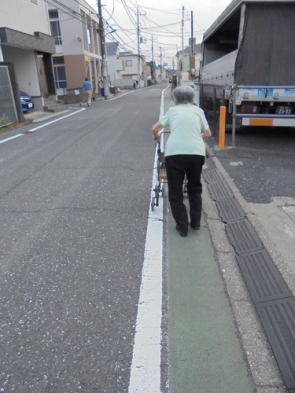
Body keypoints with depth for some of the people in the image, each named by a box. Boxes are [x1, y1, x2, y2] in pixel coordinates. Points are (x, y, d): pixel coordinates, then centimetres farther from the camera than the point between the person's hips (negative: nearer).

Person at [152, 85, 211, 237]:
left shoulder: (172, 110, 19)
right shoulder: (198, 111, 20)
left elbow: (155, 129, 23)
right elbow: (208, 133, 27)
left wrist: (156, 137, 45)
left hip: (173, 153, -1)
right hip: (196, 153, 2)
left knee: (175, 193, 12)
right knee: (195, 188, 23)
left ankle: (182, 227, 16)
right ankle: (195, 222, 30)